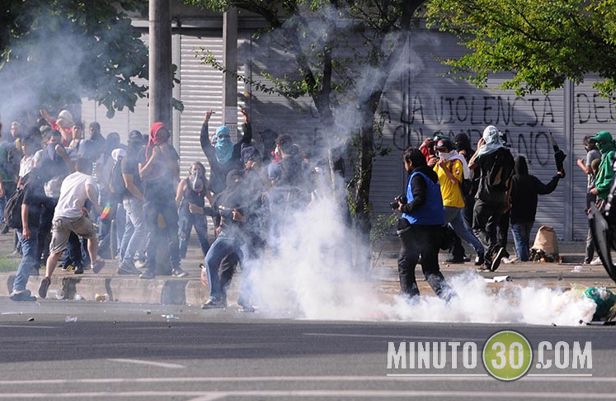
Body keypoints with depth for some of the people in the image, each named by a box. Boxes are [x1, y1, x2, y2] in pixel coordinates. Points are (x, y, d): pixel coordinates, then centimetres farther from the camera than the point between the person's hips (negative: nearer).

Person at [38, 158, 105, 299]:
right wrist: (96, 206, -8)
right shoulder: (87, 178, 7)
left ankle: (47, 277, -19)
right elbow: (89, 189, -17)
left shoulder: (68, 178, 25)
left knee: (55, 251, 2)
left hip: (58, 216, 4)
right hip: (74, 217, -4)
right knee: (92, 233, 28)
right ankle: (94, 263, 35)